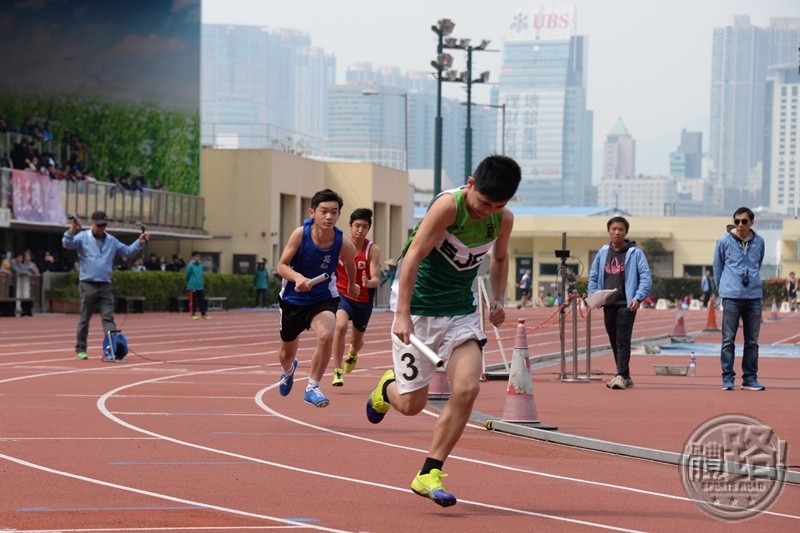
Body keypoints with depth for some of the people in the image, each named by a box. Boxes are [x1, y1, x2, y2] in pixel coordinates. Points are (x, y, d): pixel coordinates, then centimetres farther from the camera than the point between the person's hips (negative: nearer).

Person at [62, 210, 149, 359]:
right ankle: (80, 349, 14)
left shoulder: (112, 241, 14)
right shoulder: (83, 237, 1)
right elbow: (67, 244, -13)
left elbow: (128, 252, 16)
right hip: (88, 285, -3)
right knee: (85, 318, 4)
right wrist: (72, 230, -30)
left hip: (105, 286, 3)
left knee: (108, 318, -4)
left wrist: (140, 242, 2)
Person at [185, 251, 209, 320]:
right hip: (193, 286, -6)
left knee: (202, 300, 5)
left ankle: (204, 314, 8)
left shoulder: (200, 265, 7)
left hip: (200, 286, 6)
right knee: (193, 301, 2)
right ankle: (193, 314, 10)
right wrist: (190, 282, 6)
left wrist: (201, 281, 14)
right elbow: (187, 275, -5)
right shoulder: (190, 265, -12)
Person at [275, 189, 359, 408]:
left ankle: (312, 387, -12)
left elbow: (350, 264, 5)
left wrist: (352, 286, 22)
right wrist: (298, 278, -38)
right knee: (287, 352, 17)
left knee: (326, 336, -31)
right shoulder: (300, 234, -22)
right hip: (293, 298, 1)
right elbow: (282, 265, -17)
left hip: (323, 298, -1)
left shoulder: (343, 244, -19)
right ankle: (288, 370, 57)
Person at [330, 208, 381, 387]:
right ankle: (337, 371, -22)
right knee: (341, 326, -30)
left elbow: (376, 280, -24)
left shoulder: (372, 250, -16)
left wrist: (369, 283, -45)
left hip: (363, 299, 1)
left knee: (357, 341, 18)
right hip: (341, 294, 0)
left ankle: (352, 353, 58)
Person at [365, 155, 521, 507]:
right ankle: (388, 387, 39)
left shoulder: (503, 220, -3)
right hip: (418, 309, -5)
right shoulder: (448, 205, -22)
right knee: (411, 404, -1)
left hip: (461, 312, 5)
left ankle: (428, 475, -4)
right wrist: (403, 314, -32)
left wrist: (498, 299, 6)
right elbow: (413, 256, -26)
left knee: (467, 389, -15)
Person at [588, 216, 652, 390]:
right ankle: (625, 376, 16)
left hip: (626, 304, -5)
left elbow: (646, 277, -6)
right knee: (614, 341, 9)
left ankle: (622, 375, -15)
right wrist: (593, 295, 3)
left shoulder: (635, 253, -2)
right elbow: (593, 276, 16)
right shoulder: (603, 253, 11)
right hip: (608, 304, 5)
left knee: (623, 340, -12)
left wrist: (638, 298, -16)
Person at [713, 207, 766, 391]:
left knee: (752, 341, 7)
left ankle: (750, 378, 13)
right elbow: (717, 268, 7)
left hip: (754, 296, 3)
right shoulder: (724, 241, -4)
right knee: (728, 340, -1)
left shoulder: (759, 242, 4)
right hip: (731, 297, -3)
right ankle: (727, 379, 3)